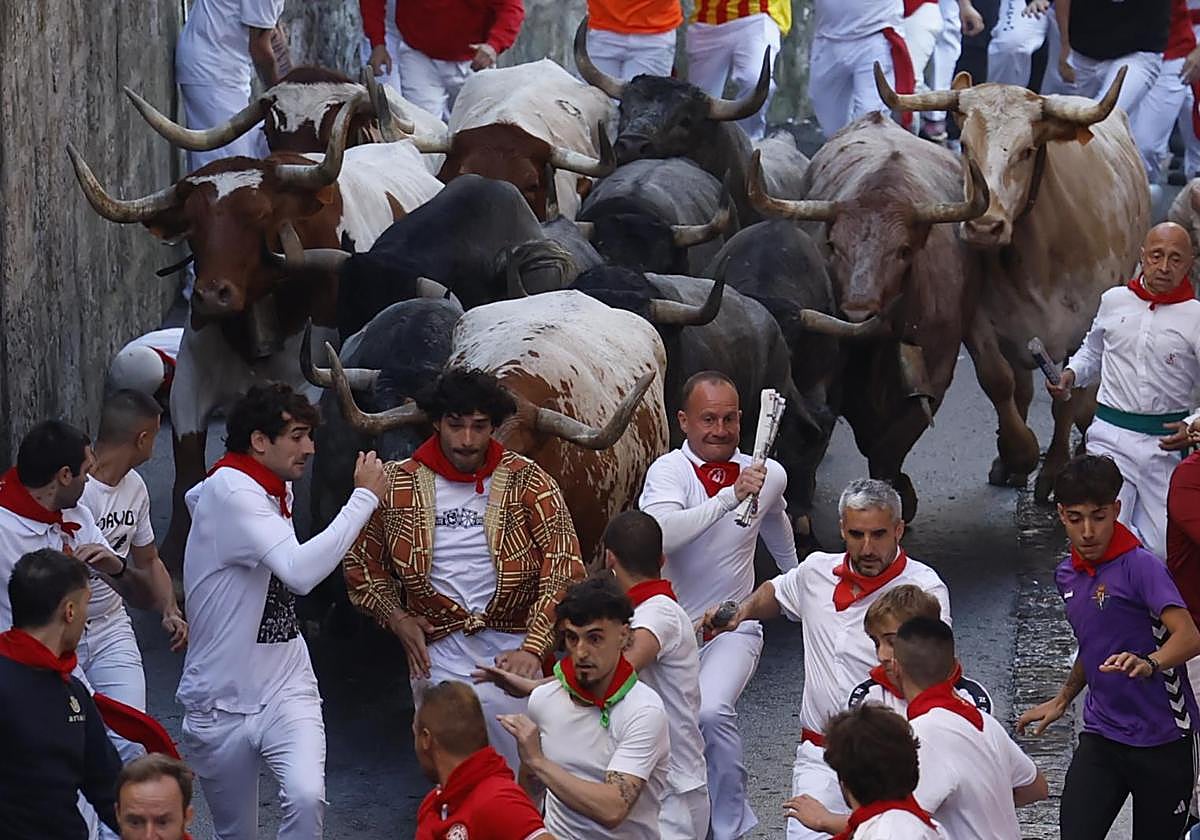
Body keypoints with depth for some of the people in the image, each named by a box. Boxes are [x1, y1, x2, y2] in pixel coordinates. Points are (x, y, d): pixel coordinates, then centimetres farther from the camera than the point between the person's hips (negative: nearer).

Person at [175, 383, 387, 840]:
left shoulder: (275, 488, 8)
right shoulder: (229, 493, -20)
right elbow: (301, 570, -33)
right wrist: (365, 497, -28)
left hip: (285, 688, 5)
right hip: (221, 699, -5)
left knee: (307, 798, -24)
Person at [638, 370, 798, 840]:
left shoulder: (768, 474, 1)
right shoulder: (668, 472, -11)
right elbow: (660, 533, -33)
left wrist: (795, 578, 44)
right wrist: (730, 496, -35)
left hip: (733, 626, 0)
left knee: (712, 713, -25)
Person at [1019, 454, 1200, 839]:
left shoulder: (1139, 566, -15)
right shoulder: (1067, 576, 10)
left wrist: (1149, 663, -46)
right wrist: (1062, 699, 29)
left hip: (1163, 739, -5)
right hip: (1101, 735, 6)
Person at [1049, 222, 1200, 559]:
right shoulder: (1114, 301, 7)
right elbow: (1092, 352, 25)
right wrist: (1070, 374, 6)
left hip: (1165, 443, -1)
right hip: (1111, 436, 1)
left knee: (1162, 550, 0)